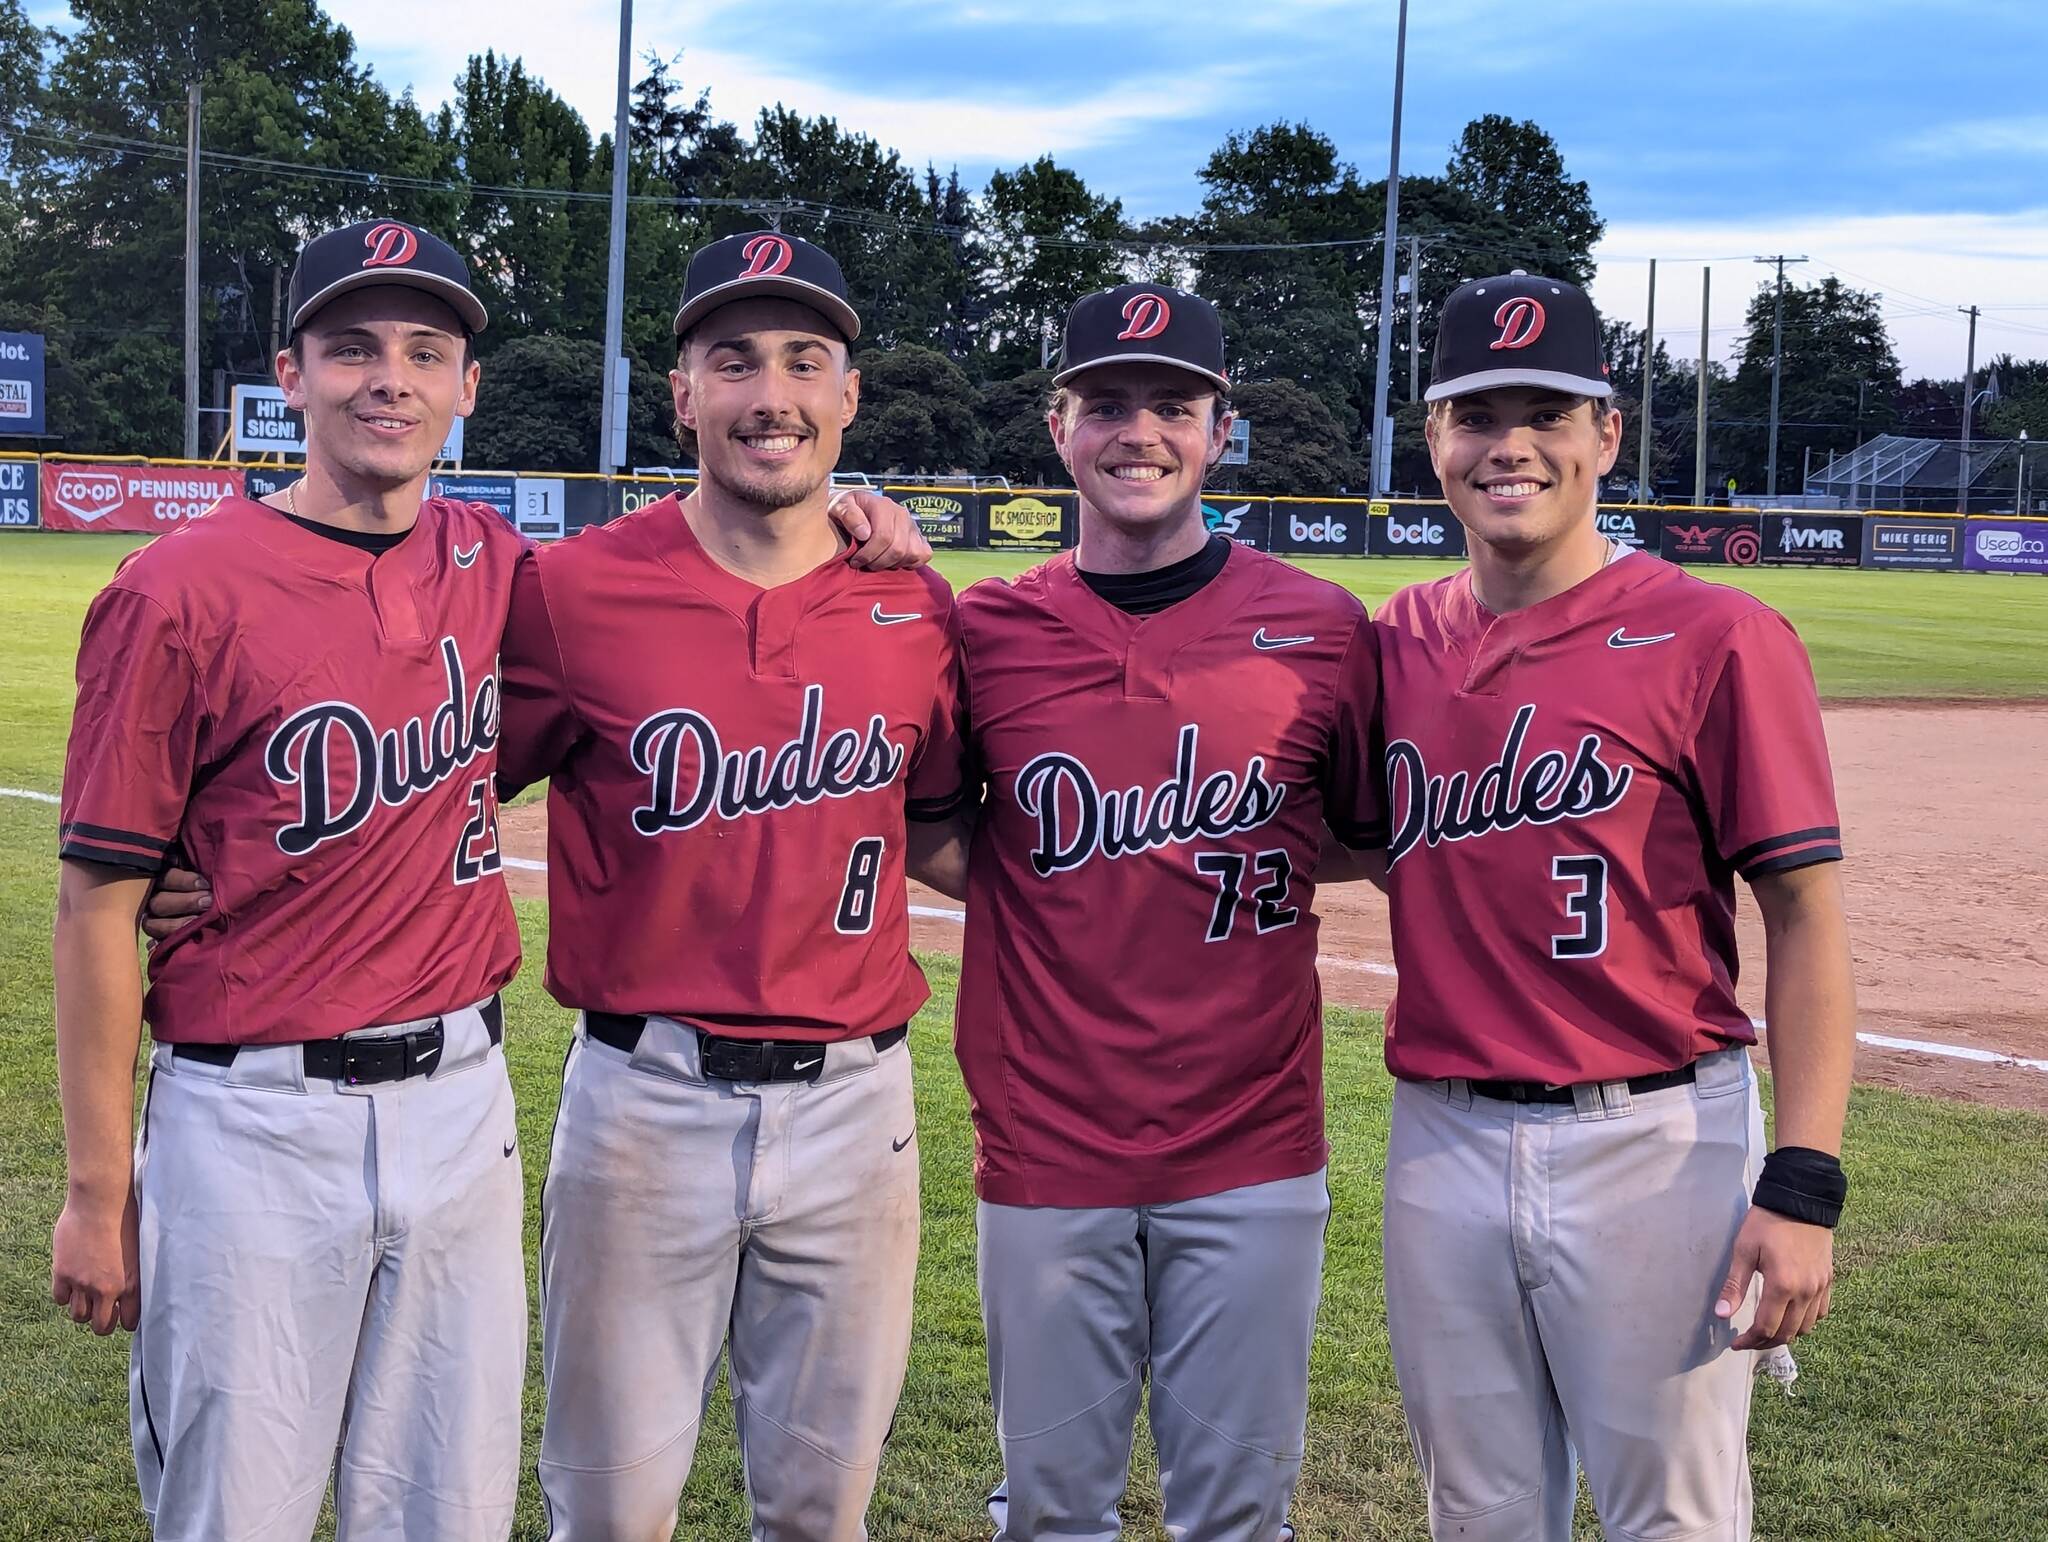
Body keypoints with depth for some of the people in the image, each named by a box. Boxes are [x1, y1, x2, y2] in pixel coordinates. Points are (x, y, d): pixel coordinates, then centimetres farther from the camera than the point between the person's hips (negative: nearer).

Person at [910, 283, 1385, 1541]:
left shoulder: (1322, 630, -1)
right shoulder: (986, 632, 1)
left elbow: (1389, 841, 10)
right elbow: (929, 837, 9)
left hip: (1253, 1155, -1)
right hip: (1046, 1153, 1)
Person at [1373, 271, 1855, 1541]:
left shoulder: (1717, 639, -8)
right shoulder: (1400, 640, 7)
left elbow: (1807, 919, -9)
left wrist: (1803, 1183, -15)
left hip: (1658, 1141, -4)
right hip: (1442, 1140, 5)